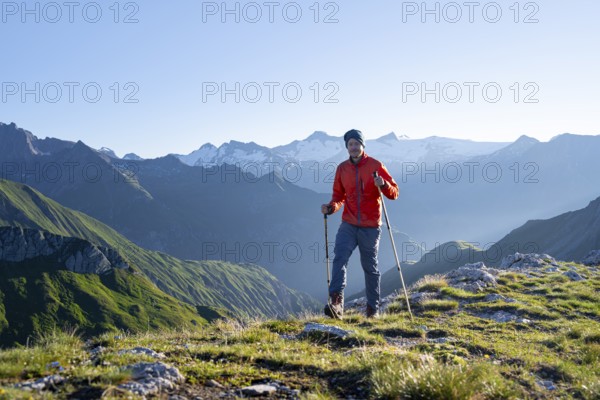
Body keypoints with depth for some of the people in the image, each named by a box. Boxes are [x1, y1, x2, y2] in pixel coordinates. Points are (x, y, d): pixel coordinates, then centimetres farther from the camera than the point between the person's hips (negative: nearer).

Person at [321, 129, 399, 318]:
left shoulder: (375, 166, -3)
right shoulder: (342, 168, 7)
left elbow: (394, 193, -4)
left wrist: (383, 185, -24)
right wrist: (331, 207, -6)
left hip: (370, 227, -2)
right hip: (348, 225, 2)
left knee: (370, 267, 8)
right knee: (339, 260, -18)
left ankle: (373, 308, 22)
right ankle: (336, 303, -26)